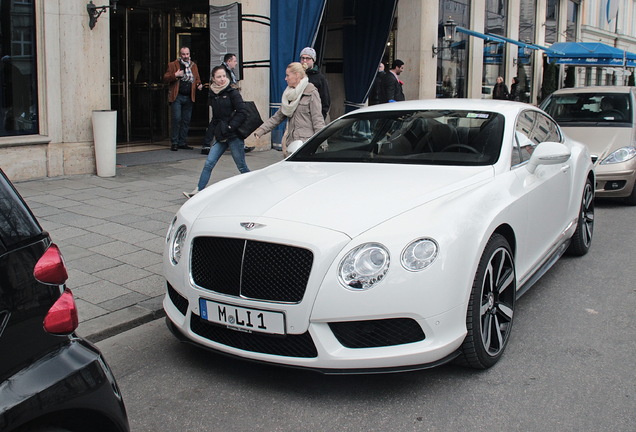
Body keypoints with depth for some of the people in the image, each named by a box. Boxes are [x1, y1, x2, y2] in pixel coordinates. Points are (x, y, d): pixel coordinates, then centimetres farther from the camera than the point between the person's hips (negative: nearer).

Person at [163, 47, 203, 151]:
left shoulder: (193, 65, 16)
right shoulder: (173, 65, 3)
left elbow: (197, 79, 23)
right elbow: (165, 79, -2)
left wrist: (199, 84, 1)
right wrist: (175, 75, -17)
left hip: (189, 97, 4)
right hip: (177, 96, -4)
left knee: (186, 120, 5)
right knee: (177, 119, -10)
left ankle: (182, 142, 13)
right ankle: (174, 143, -2)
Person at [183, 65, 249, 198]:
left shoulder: (233, 93, -6)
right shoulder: (213, 95, 11)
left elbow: (241, 113, -11)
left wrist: (230, 127, -16)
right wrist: (212, 130, 10)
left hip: (234, 135, -5)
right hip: (220, 137, 6)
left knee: (241, 166, 3)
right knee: (208, 163, 1)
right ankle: (198, 191, 4)